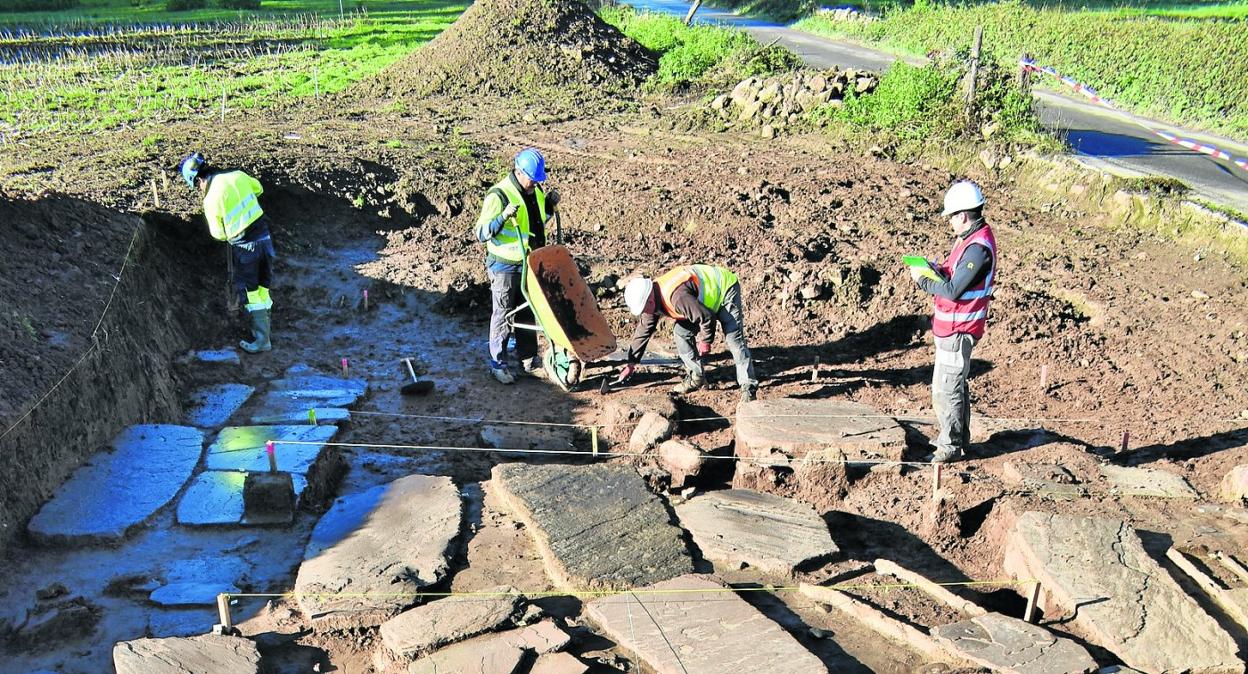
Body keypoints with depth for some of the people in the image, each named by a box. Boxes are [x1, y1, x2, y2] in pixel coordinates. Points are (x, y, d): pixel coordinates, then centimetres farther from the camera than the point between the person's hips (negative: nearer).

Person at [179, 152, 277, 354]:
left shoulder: (211, 200, -16)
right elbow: (258, 188, 19)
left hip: (245, 246, -6)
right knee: (263, 288, 17)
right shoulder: (237, 175, -3)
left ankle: (261, 339, 10)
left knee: (251, 292, 6)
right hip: (264, 237, 6)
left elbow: (219, 234, -4)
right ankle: (267, 330, 29)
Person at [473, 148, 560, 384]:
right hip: (505, 266, -7)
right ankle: (498, 363, 16)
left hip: (530, 264, 7)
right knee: (503, 314, 4)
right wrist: (503, 217, -35)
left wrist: (550, 206, 2)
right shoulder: (499, 195, -19)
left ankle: (527, 357, 30)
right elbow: (481, 234, -19)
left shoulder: (535, 191, 4)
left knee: (529, 312, 16)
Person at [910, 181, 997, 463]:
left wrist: (923, 279, -14)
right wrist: (933, 268, 0)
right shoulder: (970, 238, 8)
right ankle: (960, 439, 34)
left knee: (946, 390, -2)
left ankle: (950, 446, 9)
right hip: (952, 327, 11)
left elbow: (953, 290, -25)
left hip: (957, 331, -11)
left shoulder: (978, 248, -24)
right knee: (957, 384, 20)